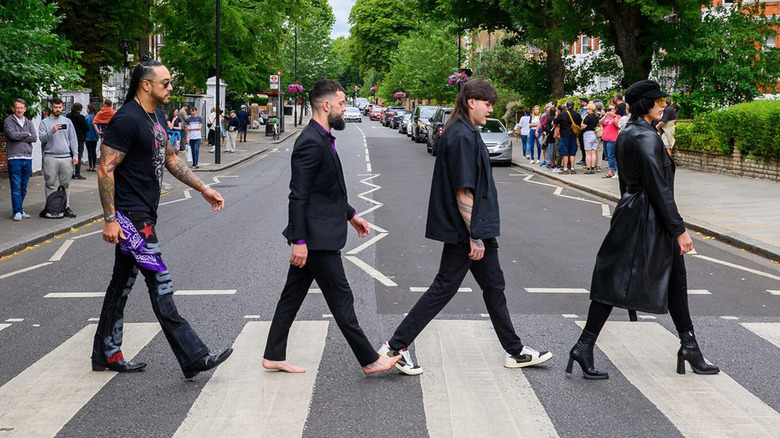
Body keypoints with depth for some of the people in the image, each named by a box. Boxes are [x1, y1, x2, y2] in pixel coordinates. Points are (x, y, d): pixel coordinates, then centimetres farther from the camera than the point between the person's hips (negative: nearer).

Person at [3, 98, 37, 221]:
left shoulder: (28, 122, 15)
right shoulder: (8, 121, 1)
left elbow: (34, 138, 1)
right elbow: (12, 134, -15)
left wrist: (19, 138, -7)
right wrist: (26, 134, -2)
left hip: (28, 158, 5)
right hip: (14, 158, -5)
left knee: (23, 188, 8)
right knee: (16, 187, -7)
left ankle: (19, 209, 16)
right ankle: (17, 211, -3)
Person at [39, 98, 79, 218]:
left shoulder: (67, 121, 13)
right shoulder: (44, 122, 6)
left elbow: (73, 139, 13)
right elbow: (42, 138, -7)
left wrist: (75, 154, 4)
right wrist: (52, 131, -24)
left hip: (66, 157, 2)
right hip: (50, 157, -2)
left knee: (66, 184, 5)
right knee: (50, 184, -2)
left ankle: (66, 207, 9)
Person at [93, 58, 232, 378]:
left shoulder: (157, 117, 13)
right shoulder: (127, 120, -17)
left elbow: (170, 160, 24)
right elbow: (105, 170, -18)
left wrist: (203, 189, 18)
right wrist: (110, 218, -21)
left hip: (145, 214, 10)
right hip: (130, 217, -10)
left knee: (122, 284, 15)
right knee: (160, 284, -9)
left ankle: (106, 355, 24)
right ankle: (193, 358, -7)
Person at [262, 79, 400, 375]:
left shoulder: (322, 139, 13)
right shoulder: (311, 143, -19)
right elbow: (298, 196, -22)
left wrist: (350, 214, 24)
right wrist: (299, 241, -23)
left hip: (319, 233, 10)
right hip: (316, 237, -10)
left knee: (293, 295, 14)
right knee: (341, 298, -1)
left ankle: (274, 356, 22)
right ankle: (368, 360, 7)